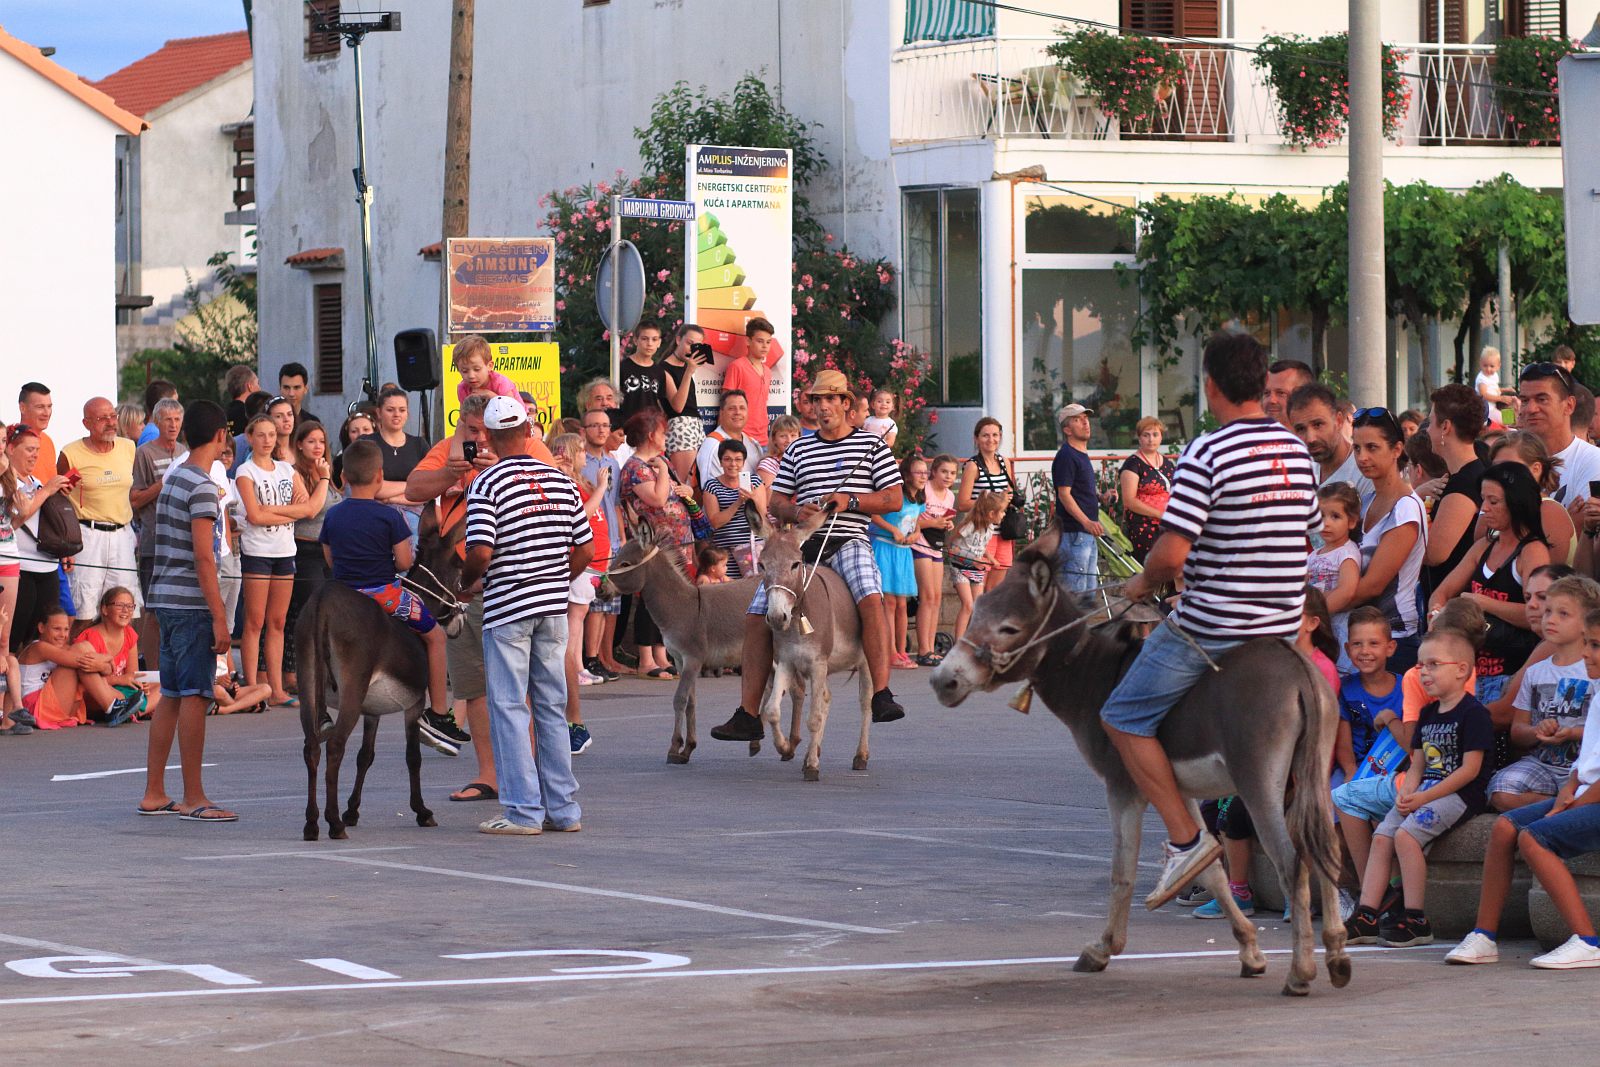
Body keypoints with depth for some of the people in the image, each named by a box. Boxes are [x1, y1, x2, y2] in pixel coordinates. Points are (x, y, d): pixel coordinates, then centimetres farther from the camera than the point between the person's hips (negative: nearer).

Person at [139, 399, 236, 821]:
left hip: (164, 599, 9)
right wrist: (219, 617, -17)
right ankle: (193, 799, -6)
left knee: (171, 695, 13)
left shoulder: (173, 481, 16)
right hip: (191, 605, -9)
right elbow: (203, 556, -18)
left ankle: (154, 794, 16)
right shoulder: (202, 487, -12)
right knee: (194, 696, -7)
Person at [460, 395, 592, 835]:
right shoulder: (560, 481, 7)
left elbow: (481, 553, -18)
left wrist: (464, 582, 1)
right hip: (554, 608, 5)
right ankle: (563, 808, 12)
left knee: (508, 708, 0)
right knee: (552, 707, 11)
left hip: (507, 608, -5)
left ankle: (524, 810, -2)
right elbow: (585, 549, 7)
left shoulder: (487, 484, -10)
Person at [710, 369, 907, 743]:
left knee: (870, 597, -35)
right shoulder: (798, 450, 20)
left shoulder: (871, 445, 9)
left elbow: (895, 499, 4)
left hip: (848, 540, -4)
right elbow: (776, 502, 19)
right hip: (802, 542, 4)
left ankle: (881, 696, -37)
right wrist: (796, 511, -4)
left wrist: (851, 501, -11)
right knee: (757, 616, -8)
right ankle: (747, 716, -3)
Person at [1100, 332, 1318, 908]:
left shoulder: (1207, 455, -16)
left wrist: (1142, 584, 0)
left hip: (1211, 626, -7)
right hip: (1285, 627, 7)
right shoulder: (1299, 452, 7)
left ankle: (1185, 837, -5)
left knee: (1126, 716, 4)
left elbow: (1171, 552, -20)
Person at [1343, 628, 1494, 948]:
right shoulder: (1428, 714, 18)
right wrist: (1405, 793, -4)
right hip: (1426, 793, 9)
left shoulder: (1473, 713, -10)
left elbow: (1470, 769, -16)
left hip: (1459, 795, -9)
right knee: (1381, 836, -6)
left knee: (1406, 834, -25)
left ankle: (1416, 921, -20)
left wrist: (1423, 797, -19)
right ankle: (1366, 917, -6)